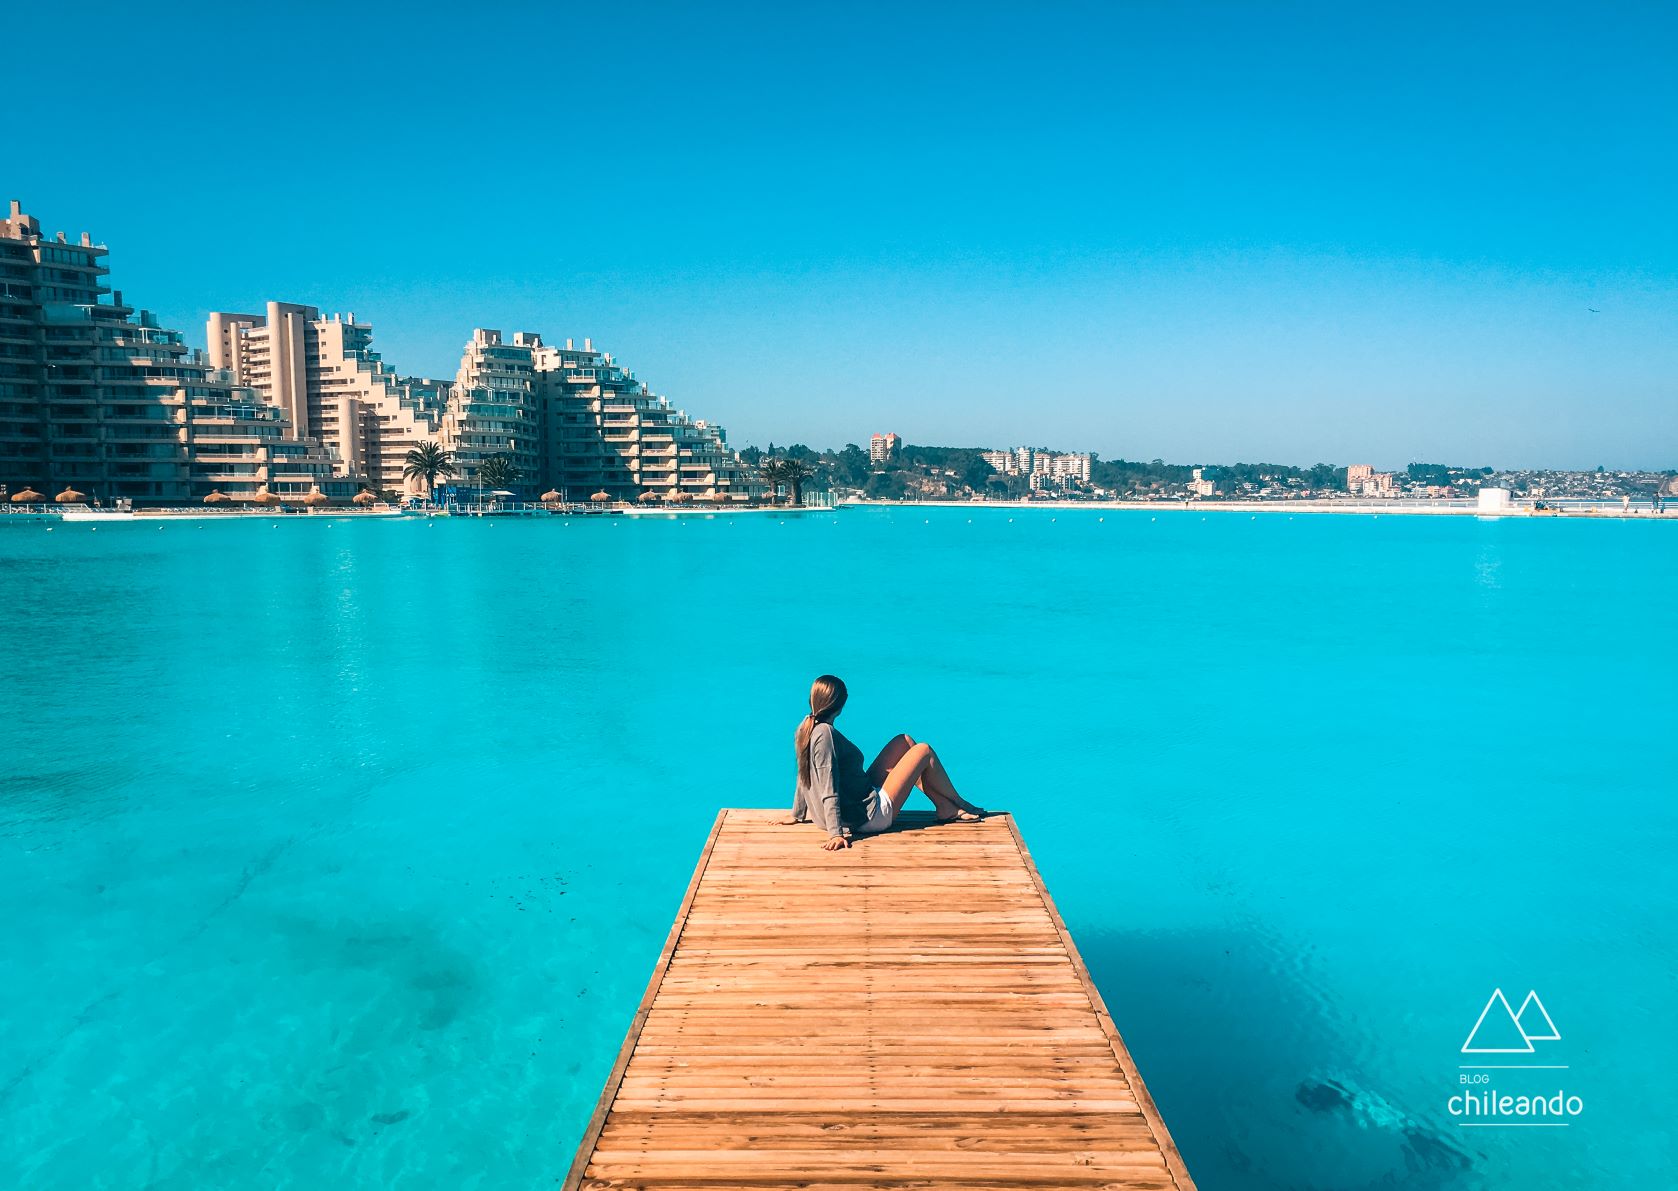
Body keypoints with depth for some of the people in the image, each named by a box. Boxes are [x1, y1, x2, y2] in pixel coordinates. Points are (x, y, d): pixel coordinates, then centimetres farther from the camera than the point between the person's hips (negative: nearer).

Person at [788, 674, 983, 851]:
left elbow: (804, 775, 11)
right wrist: (836, 833, -28)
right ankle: (960, 805, 22)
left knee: (903, 741, 15)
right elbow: (829, 790, -28)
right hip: (872, 814, -10)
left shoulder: (805, 726, 1)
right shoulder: (824, 733, -26)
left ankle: (946, 807, 19)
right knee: (924, 751, 0)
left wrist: (797, 815, 19)